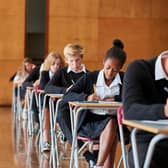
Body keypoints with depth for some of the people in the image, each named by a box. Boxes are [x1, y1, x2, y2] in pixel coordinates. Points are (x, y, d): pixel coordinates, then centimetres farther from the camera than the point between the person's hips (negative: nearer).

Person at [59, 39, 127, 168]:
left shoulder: (124, 80, 5)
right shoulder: (90, 77, 1)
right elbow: (67, 96, -3)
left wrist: (115, 99, -17)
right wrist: (86, 97, -22)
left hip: (112, 120, 2)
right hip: (89, 122, -2)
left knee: (112, 124, -35)